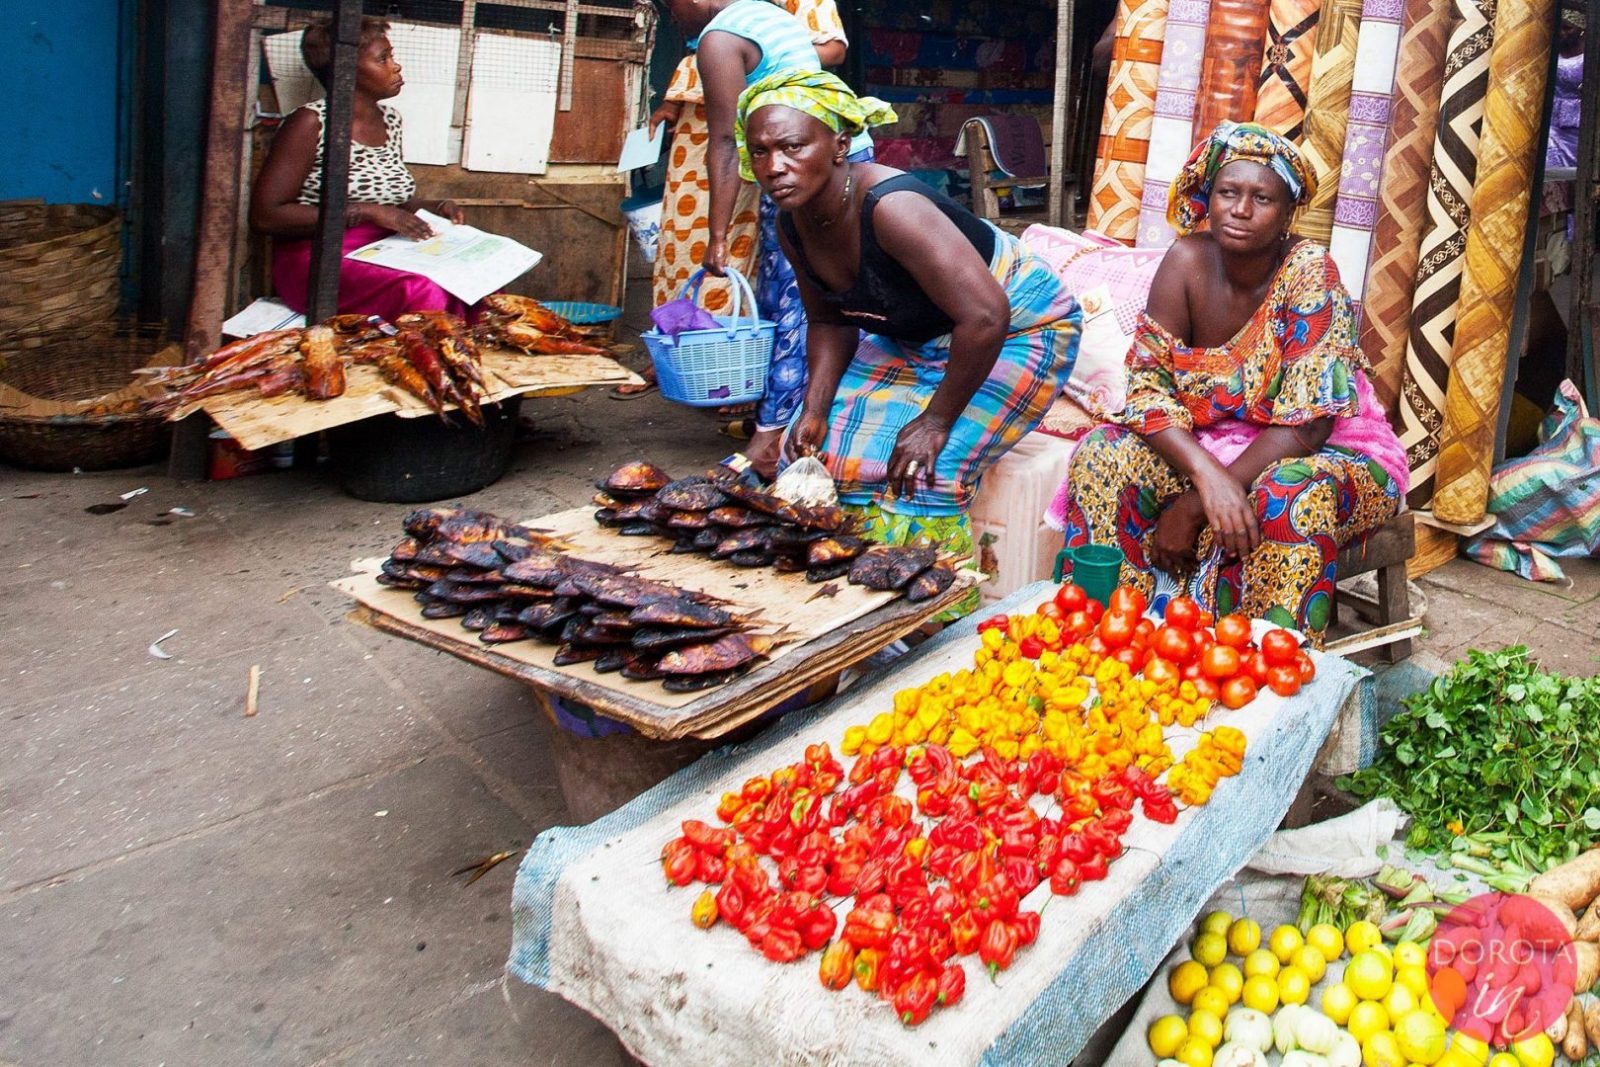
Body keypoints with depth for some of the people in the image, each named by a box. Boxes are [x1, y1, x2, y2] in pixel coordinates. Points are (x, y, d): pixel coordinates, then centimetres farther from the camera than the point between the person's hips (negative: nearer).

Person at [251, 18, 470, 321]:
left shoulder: (390, 119, 12)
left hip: (385, 252, 7)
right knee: (426, 294, -33)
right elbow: (265, 215, -13)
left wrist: (434, 208, 4)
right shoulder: (311, 122, -8)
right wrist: (368, 213, -18)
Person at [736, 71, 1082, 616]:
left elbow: (984, 317, -38)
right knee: (822, 444, 0)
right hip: (918, 339, 8)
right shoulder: (793, 225, -9)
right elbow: (830, 321, 6)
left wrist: (936, 420, -28)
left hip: (1018, 330, -8)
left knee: (924, 470, -22)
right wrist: (815, 408, -9)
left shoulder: (890, 208, -35)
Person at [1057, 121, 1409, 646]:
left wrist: (1194, 505, -29)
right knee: (1104, 456, -21)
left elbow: (1305, 424, -23)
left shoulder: (1309, 269, -20)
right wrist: (1209, 477, -33)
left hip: (1324, 451, -3)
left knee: (1293, 496, -37)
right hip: (1207, 441, 3)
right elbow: (1149, 386, -14)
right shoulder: (1187, 261, -10)